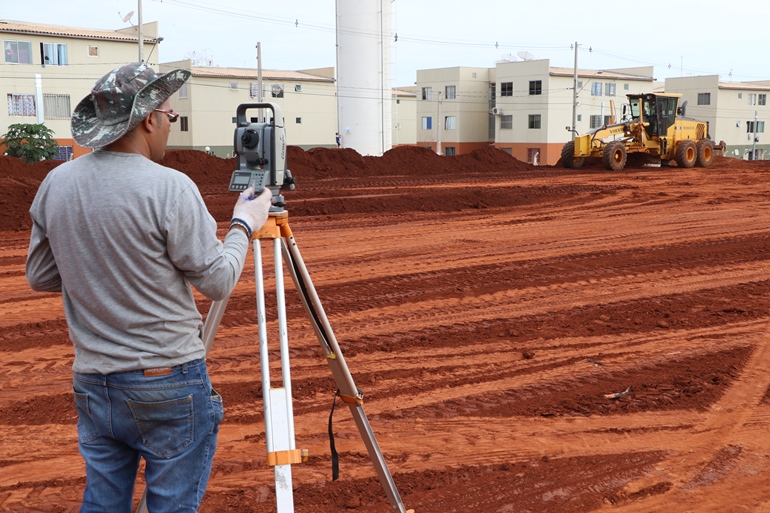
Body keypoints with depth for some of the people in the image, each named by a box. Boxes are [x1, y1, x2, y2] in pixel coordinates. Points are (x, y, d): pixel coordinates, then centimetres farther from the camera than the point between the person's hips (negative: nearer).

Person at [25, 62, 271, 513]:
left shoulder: (55, 185, 1)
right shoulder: (170, 187, -17)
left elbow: (41, 277, 11)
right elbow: (217, 281, -11)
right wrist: (245, 224, 4)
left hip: (92, 381, 6)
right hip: (168, 383, -6)